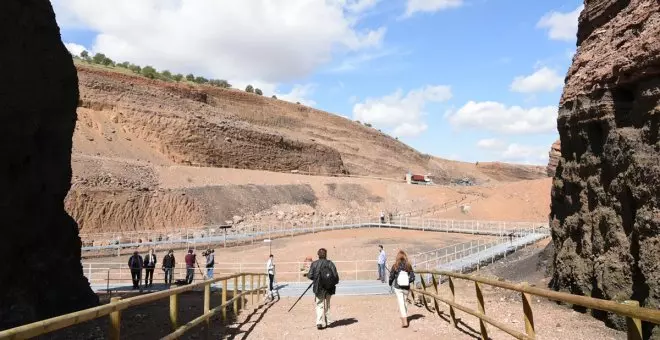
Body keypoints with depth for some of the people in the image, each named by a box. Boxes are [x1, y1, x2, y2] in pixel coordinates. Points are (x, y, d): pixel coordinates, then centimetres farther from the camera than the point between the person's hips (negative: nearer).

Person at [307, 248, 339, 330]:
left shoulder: (314, 264, -6)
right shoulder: (330, 263, -3)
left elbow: (310, 276, -9)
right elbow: (336, 276, -4)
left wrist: (307, 275, 14)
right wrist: (333, 283, 14)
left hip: (319, 288, -2)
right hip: (329, 289, 2)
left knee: (320, 305, 5)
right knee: (327, 305, 18)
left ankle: (319, 322, -10)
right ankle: (326, 322, 23)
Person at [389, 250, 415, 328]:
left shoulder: (395, 266, -9)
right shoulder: (408, 265, -5)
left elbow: (391, 277, -5)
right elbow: (412, 277, -3)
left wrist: (390, 284, 16)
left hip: (398, 288, -2)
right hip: (406, 288, 2)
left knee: (401, 304, 0)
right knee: (404, 303, 20)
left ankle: (405, 321, -7)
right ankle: (404, 317, 31)